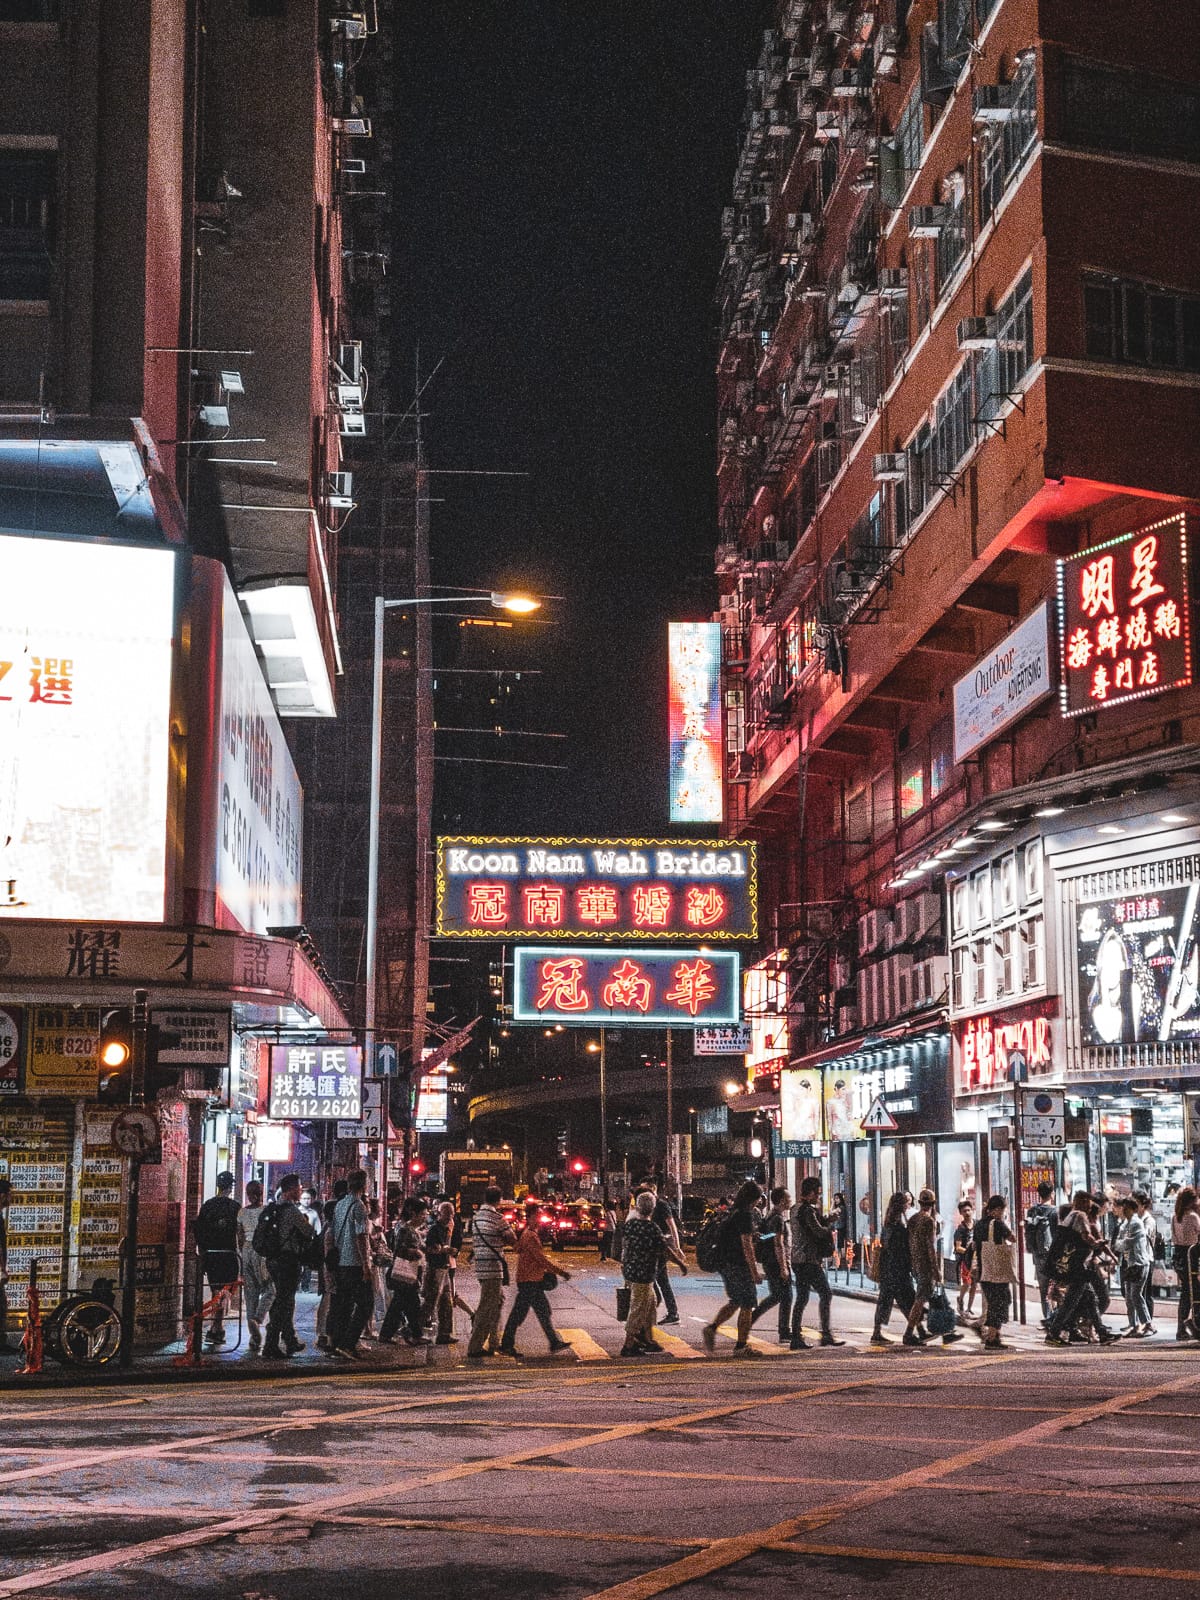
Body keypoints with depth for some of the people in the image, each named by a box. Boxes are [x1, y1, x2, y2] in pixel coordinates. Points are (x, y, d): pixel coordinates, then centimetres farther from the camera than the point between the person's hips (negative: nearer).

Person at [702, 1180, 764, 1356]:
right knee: (747, 1305, 0)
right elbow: (746, 1245, -19)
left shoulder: (732, 1213, 14)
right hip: (739, 1266, -9)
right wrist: (755, 1271, -18)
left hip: (724, 1264, 9)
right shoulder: (745, 1215, -15)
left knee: (735, 1302, 19)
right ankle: (741, 1346, 2)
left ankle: (712, 1327, 3)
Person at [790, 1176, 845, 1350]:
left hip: (797, 1260, 9)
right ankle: (826, 1334, -4)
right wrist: (831, 1223, -1)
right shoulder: (807, 1210, -14)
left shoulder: (796, 1209, 16)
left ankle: (796, 1337, 6)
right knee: (825, 1294, -3)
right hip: (810, 1260, -9)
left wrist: (828, 1219, 11)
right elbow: (820, 1232, -19)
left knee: (802, 1298, 9)